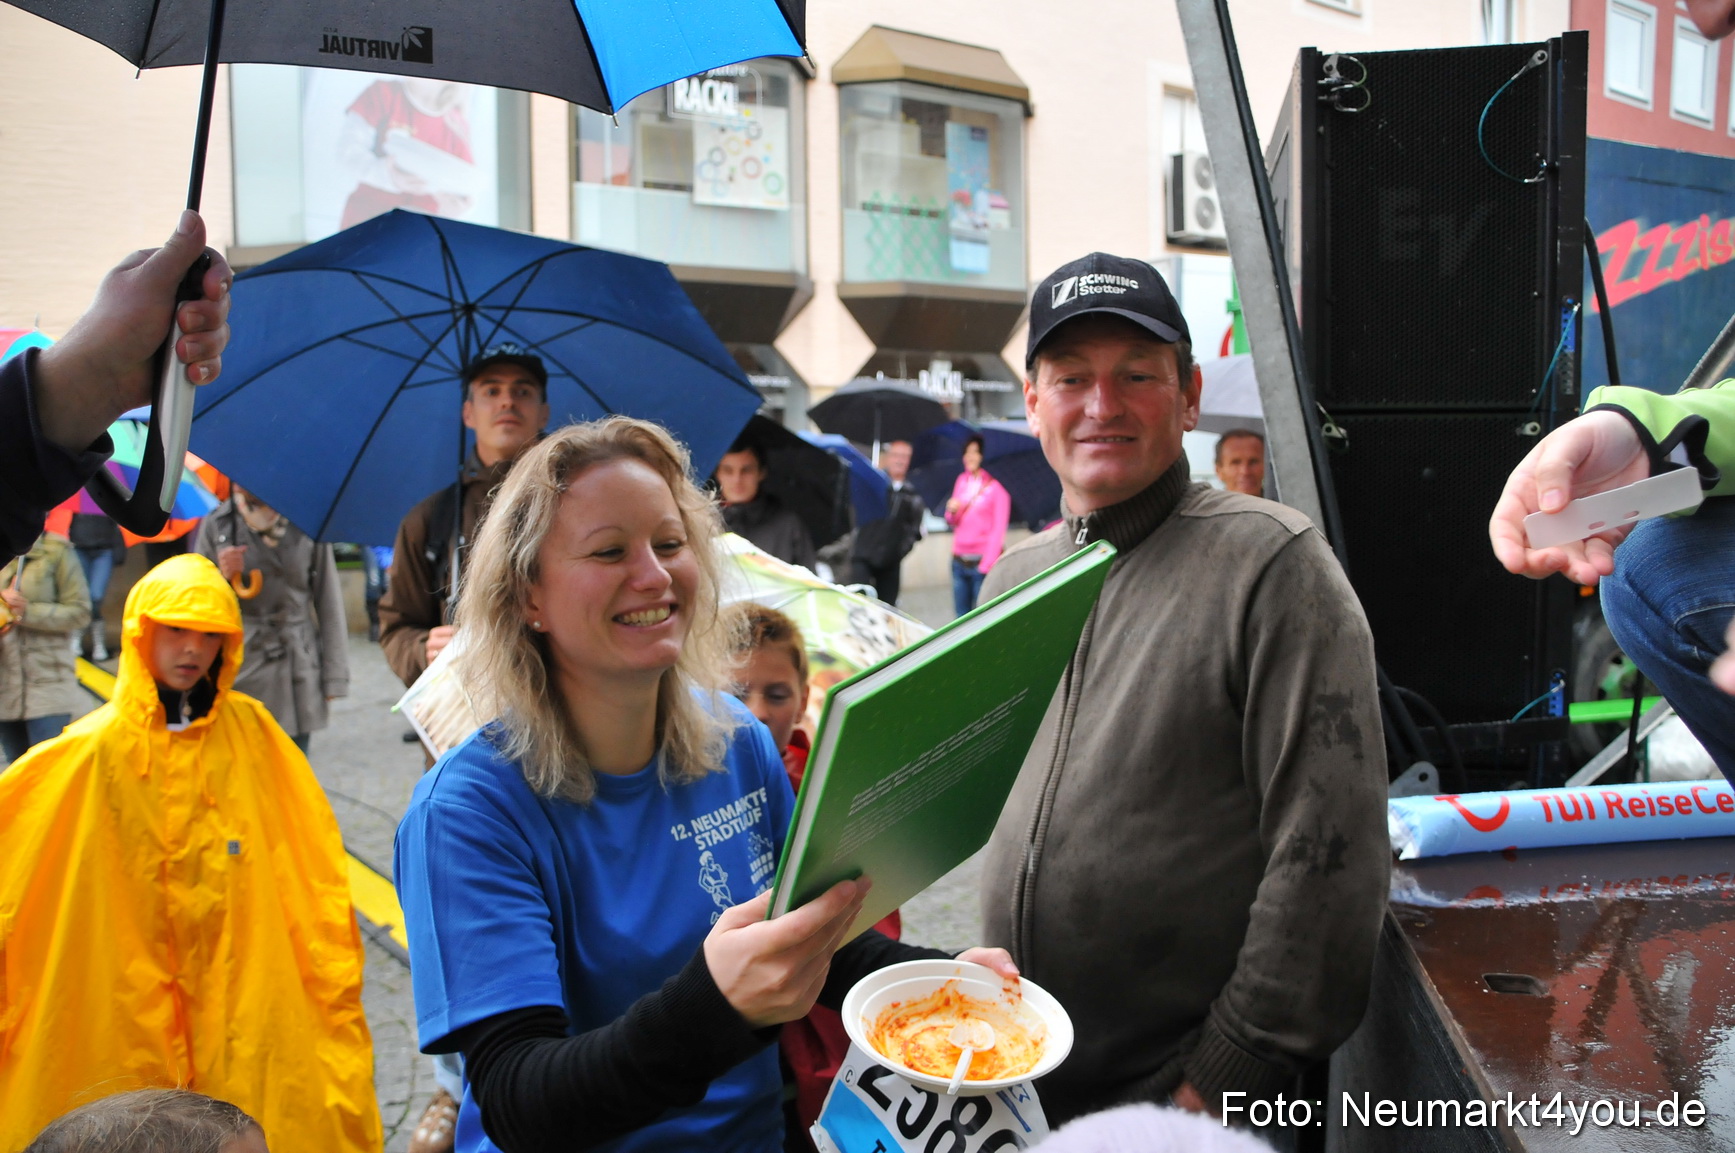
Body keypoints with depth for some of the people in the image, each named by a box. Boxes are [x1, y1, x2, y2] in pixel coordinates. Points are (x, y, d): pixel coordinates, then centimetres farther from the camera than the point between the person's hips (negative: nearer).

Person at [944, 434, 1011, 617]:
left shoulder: (996, 485, -5)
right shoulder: (962, 480, 13)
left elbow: (999, 528, -10)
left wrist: (987, 564, -17)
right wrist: (952, 512, -6)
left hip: (982, 561, -6)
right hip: (959, 561, 6)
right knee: (961, 614, 9)